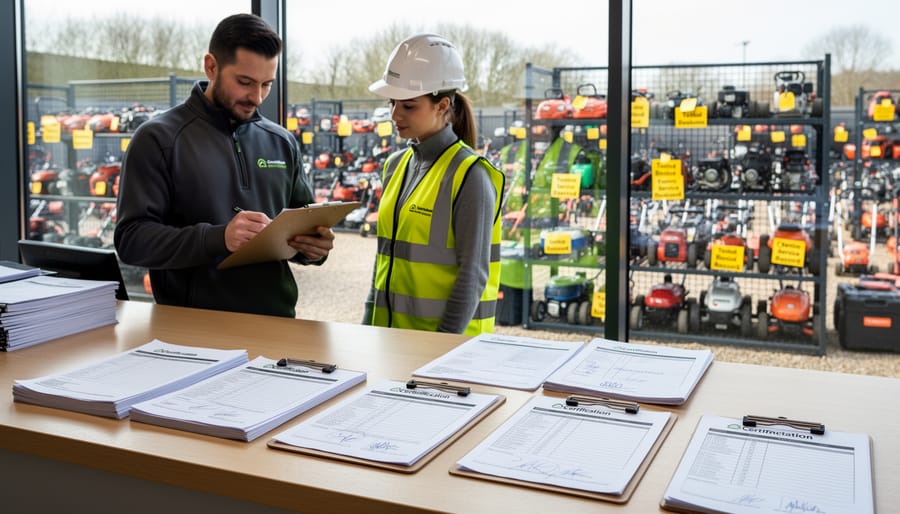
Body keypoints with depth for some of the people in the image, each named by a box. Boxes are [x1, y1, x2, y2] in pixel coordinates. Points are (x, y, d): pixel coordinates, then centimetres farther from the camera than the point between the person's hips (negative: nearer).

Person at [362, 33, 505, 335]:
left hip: (444, 336, -6)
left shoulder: (469, 175, -13)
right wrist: (369, 323, 10)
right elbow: (386, 255, 12)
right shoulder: (396, 165, 6)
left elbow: (474, 274, -15)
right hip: (390, 329, 6)